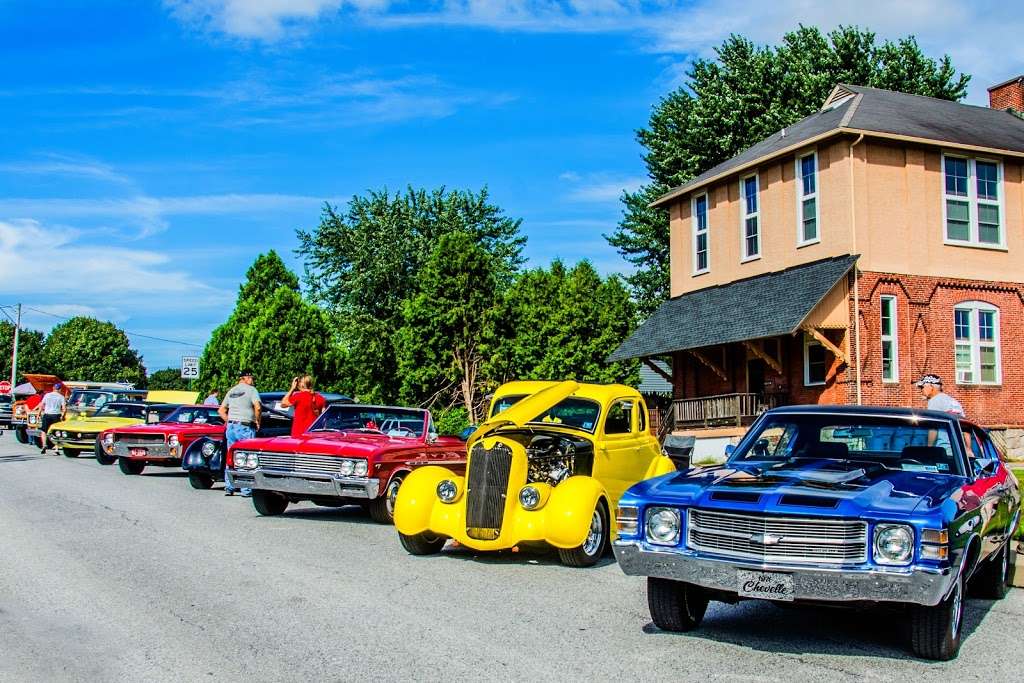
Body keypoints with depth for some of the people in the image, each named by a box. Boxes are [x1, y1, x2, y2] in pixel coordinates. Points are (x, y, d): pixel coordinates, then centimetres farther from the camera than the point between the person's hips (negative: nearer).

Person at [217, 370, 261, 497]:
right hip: (245, 427, -7)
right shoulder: (251, 389, -5)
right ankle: (246, 490, -4)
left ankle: (229, 488, 13)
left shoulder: (231, 391, 17)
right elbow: (257, 407, -18)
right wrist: (257, 422, -5)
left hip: (231, 427, 7)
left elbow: (221, 410, 19)